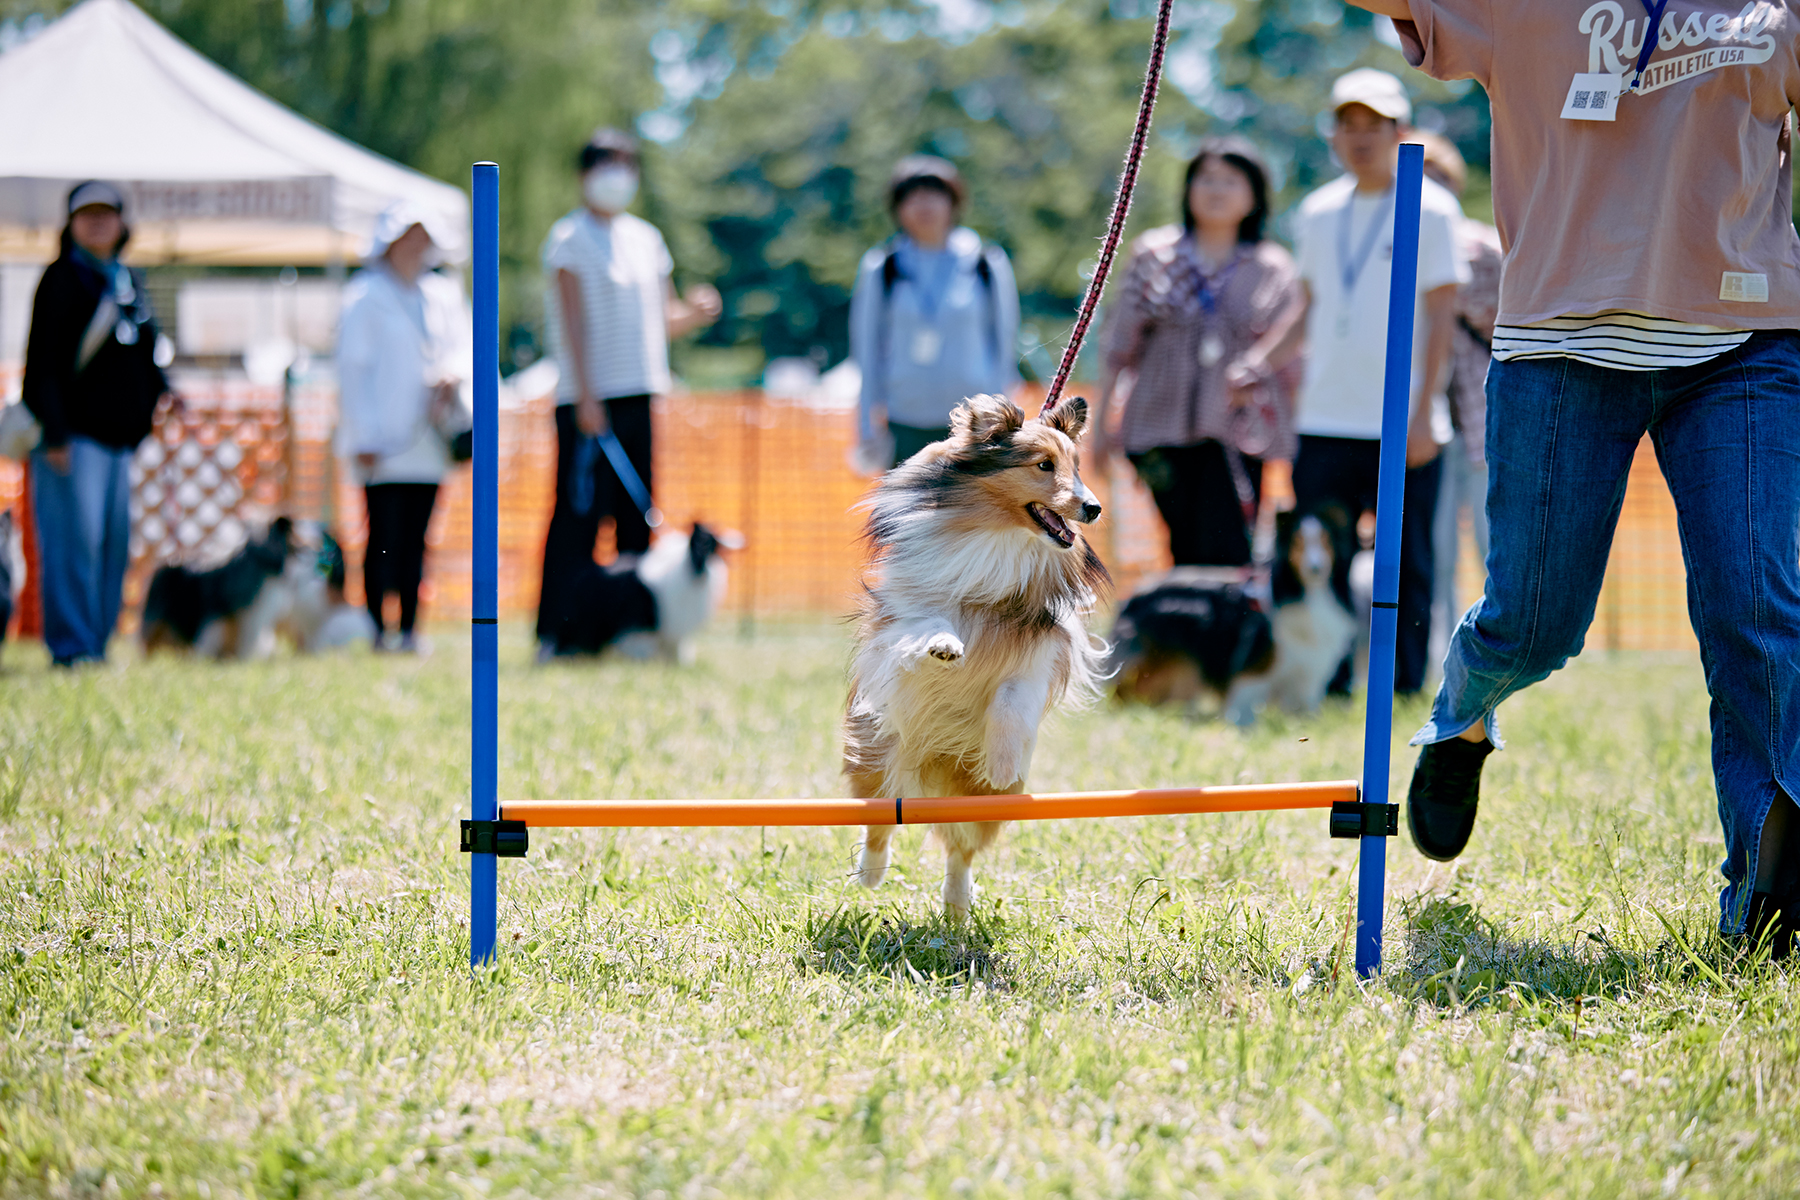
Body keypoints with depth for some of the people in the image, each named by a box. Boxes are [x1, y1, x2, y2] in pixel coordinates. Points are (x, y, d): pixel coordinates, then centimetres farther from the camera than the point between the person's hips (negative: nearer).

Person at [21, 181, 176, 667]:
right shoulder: (63, 279, -5)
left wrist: (161, 389, 4)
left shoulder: (129, 281, 17)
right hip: (74, 435, -8)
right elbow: (42, 360, -10)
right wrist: (54, 433, -17)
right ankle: (70, 647, -10)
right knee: (76, 538, -11)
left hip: (119, 435, 8)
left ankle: (96, 643, 12)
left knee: (114, 543, 7)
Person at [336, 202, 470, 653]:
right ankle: (377, 630, -3)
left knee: (415, 537, 5)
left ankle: (409, 630, 7)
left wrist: (455, 372, -6)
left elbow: (464, 346, 20)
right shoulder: (365, 296, -1)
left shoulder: (443, 294, 15)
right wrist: (365, 437, -11)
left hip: (427, 439, 5)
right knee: (384, 536, -7)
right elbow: (352, 367, -4)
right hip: (385, 442, -5)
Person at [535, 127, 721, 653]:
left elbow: (662, 319, 22)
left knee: (636, 519, 7)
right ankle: (554, 633, -8)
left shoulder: (645, 238, 18)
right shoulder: (570, 238, -2)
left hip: (641, 396, 7)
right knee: (578, 515, -10)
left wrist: (695, 313, -1)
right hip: (591, 401, -7)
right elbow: (574, 322, -10)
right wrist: (586, 397, -18)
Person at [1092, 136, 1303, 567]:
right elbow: (1119, 343, 12)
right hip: (1163, 427, 2)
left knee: (1225, 555, -14)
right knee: (1186, 555, 3)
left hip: (1238, 432, -2)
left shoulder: (1273, 270, 7)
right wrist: (1100, 419, 10)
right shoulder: (1154, 255, 10)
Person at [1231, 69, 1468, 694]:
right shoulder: (1318, 212, 13)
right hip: (1325, 423, 4)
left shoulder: (1430, 209, -1)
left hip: (1401, 429, -4)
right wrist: (1266, 361, 3)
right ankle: (1327, 693, 9)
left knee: (1405, 568, -1)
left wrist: (1424, 411, -11)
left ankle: (1405, 693, 4)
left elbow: (1441, 317, -4)